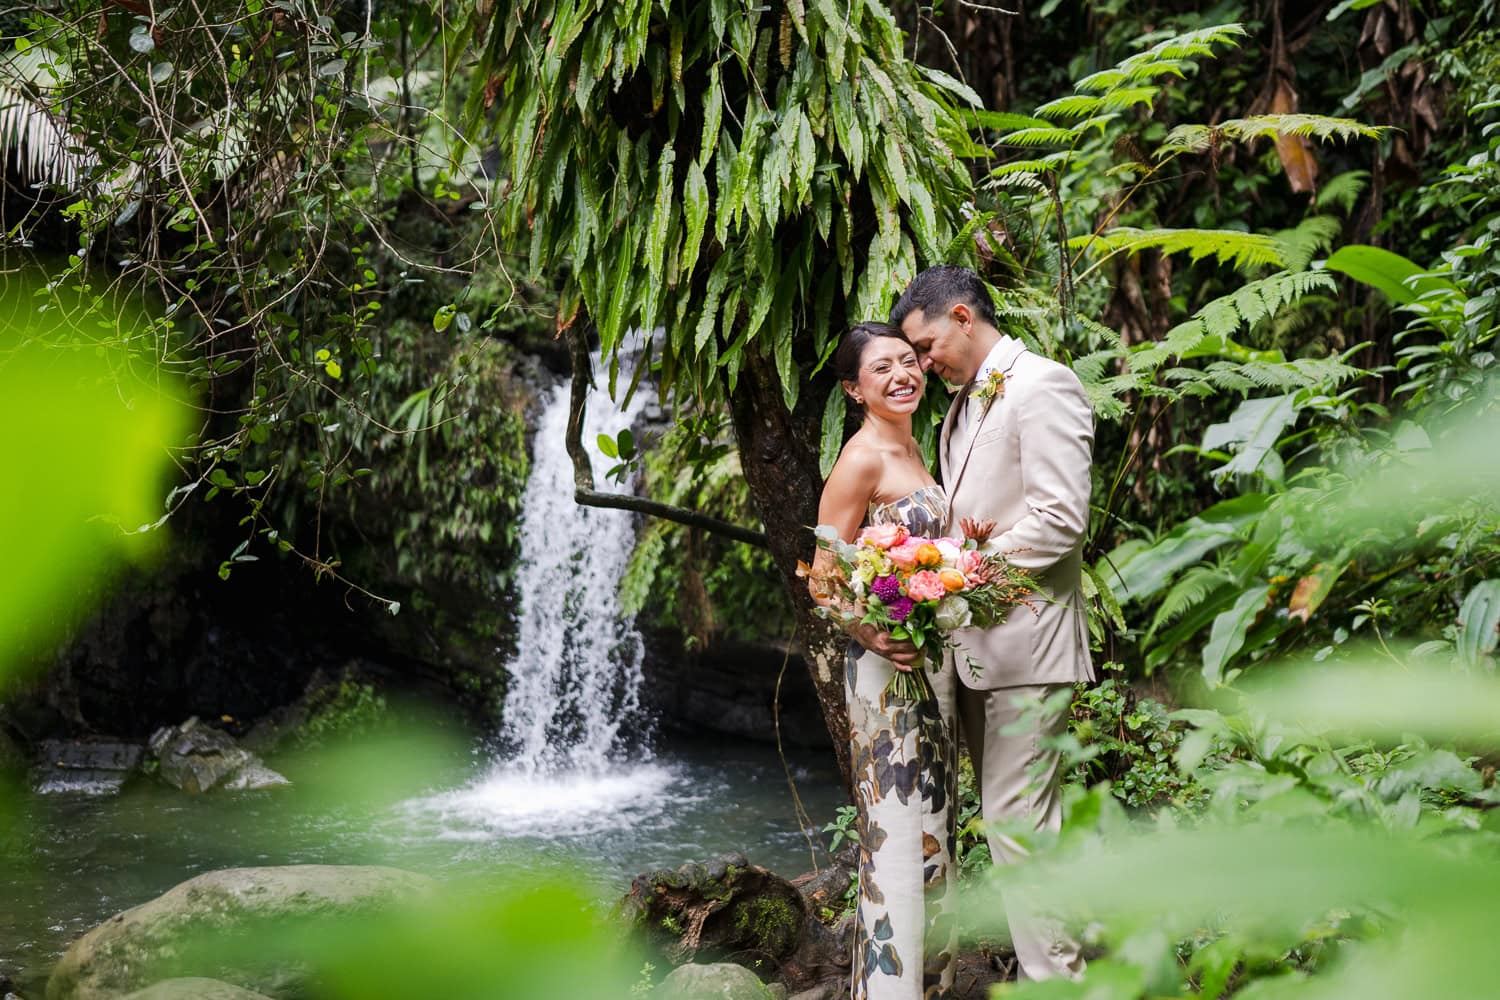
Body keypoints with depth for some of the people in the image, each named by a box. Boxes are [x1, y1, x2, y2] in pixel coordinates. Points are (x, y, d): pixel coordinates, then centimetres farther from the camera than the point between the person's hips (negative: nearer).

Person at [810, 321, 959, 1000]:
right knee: (897, 834, -8)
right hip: (886, 664, -9)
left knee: (934, 828, 14)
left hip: (934, 658, 9)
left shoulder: (909, 449, 13)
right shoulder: (861, 459, -12)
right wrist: (873, 635, -29)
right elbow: (822, 580, -13)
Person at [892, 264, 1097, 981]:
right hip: (972, 646, 10)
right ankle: (1042, 963, 19)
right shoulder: (964, 403, 20)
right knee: (1003, 820, 11)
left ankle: (1054, 977, -3)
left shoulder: (1043, 387, -10)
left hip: (1024, 644, -9)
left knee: (1019, 822, -9)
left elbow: (1060, 520, -18)